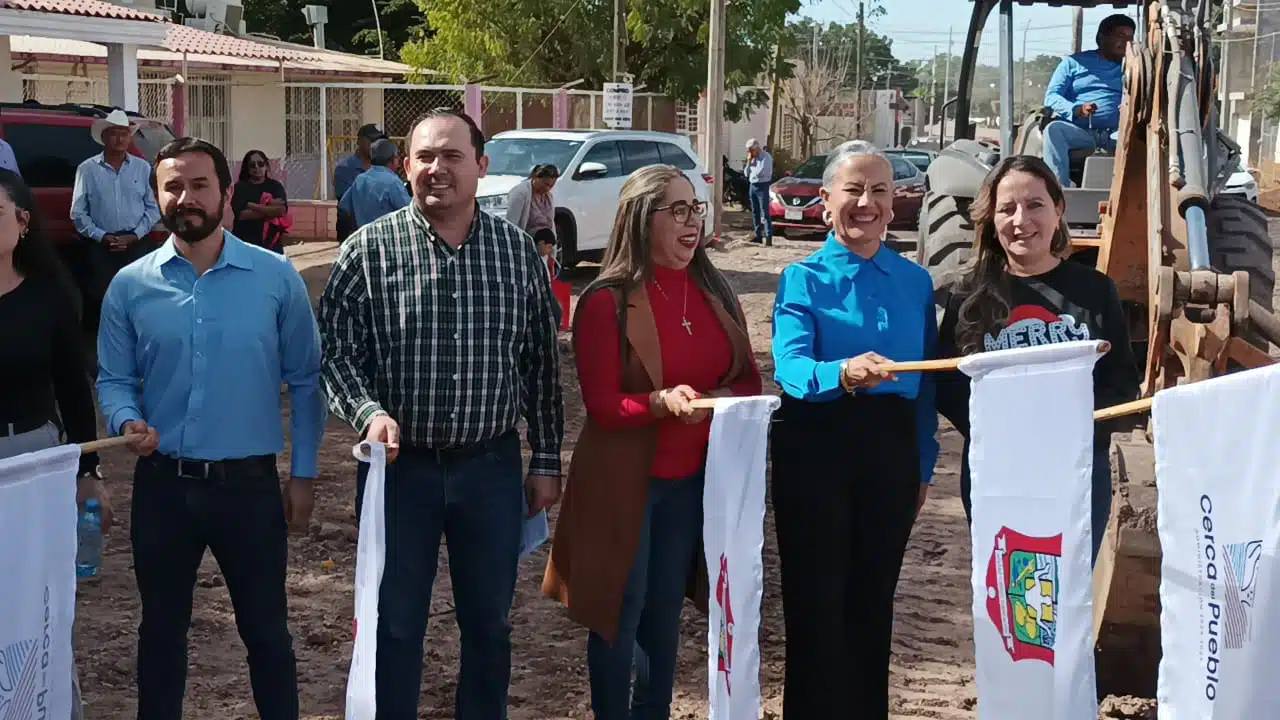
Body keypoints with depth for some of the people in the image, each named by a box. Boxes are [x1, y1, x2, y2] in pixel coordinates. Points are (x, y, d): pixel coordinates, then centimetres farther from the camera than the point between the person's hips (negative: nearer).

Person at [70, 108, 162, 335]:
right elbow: (78, 213, 2)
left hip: (138, 244, 1)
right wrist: (101, 236, -8)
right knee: (99, 297, -4)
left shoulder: (143, 168, 8)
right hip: (101, 247, -1)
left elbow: (153, 208, 6)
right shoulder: (87, 169, 3)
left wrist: (135, 235, -6)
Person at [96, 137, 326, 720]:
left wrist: (302, 475, 0)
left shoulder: (276, 277, -4)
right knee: (161, 627, 17)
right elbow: (113, 380, 5)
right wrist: (127, 422, -17)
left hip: (250, 482, -2)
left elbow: (306, 380, 1)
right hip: (162, 483, 2)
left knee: (266, 628, 10)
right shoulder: (130, 285, 0)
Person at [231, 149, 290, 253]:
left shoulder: (275, 186, 8)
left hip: (272, 245, 2)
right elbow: (241, 214, -13)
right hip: (245, 244, -2)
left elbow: (281, 210, -10)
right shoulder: (240, 187, 2)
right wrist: (271, 211, -12)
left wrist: (251, 205, -12)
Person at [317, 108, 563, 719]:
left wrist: (546, 461, 6)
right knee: (395, 626, 9)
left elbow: (542, 364, 7)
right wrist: (368, 412, -22)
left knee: (489, 623, 14)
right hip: (400, 464, -2)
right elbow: (335, 352, -4)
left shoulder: (518, 251, 2)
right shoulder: (367, 251, -5)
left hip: (492, 467, 2)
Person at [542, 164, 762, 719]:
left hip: (691, 479, 5)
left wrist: (722, 399, -14)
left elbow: (749, 380, 8)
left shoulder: (714, 293, 5)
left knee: (664, 614, 15)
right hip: (623, 481, -5)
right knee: (619, 616, 3)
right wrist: (661, 402, -31)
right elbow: (601, 406, -14)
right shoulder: (607, 301, -13)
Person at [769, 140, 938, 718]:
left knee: (873, 599, 13)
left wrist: (924, 465, 11)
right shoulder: (804, 278, -5)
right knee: (817, 600, 2)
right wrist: (843, 373, -41)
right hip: (816, 448, -3)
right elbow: (789, 365, -21)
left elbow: (927, 382, 12)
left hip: (893, 449, 3)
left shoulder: (915, 282, 7)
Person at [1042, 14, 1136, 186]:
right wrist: (1077, 110, -15)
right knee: (1054, 129, -33)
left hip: (1116, 133, 1)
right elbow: (1051, 97, 5)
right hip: (1078, 130, -1)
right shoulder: (1074, 62, 16)